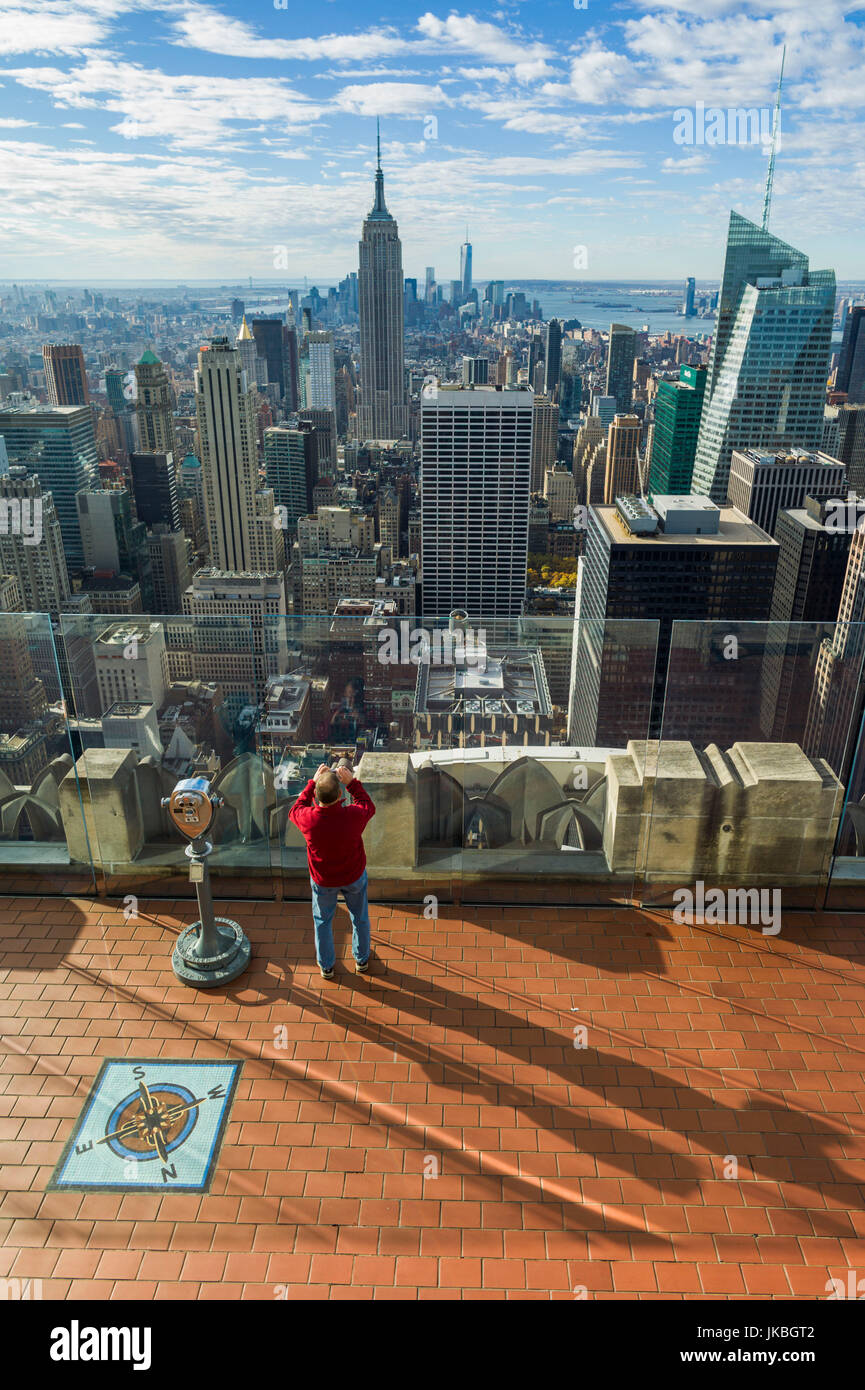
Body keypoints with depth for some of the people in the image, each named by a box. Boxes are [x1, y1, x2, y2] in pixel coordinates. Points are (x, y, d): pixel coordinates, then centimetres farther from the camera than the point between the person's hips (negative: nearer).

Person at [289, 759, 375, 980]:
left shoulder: (308, 819, -32)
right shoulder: (353, 816, -34)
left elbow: (294, 810, -6)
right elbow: (368, 806, -7)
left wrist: (313, 782, -6)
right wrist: (352, 782, -9)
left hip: (323, 881, 0)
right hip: (354, 876, 0)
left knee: (323, 921, 26)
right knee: (360, 917, 26)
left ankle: (326, 966, 45)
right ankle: (362, 960, 48)